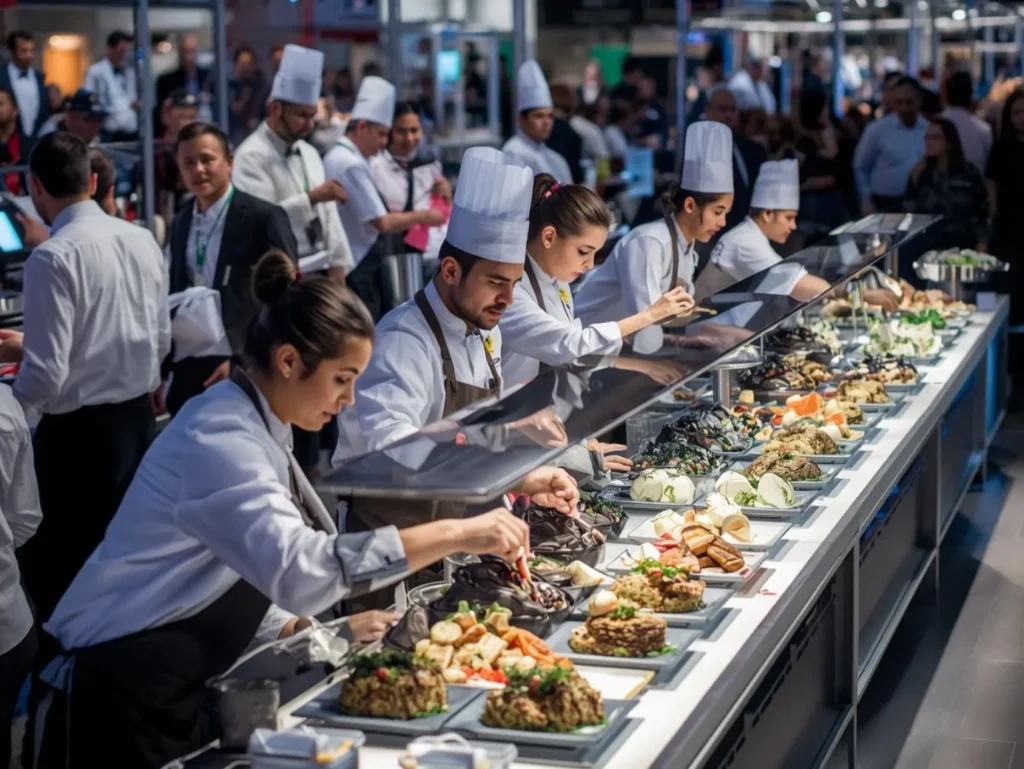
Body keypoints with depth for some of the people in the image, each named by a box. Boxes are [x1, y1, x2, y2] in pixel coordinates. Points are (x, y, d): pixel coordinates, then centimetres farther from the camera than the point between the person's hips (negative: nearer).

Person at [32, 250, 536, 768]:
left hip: (174, 700, 9)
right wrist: (455, 534, -37)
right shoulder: (219, 438, -22)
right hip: (123, 703, -9)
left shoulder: (253, 430, 8)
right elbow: (300, 567, -38)